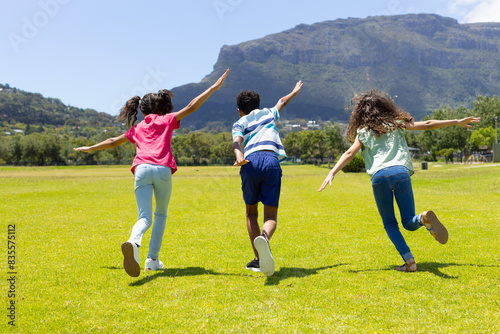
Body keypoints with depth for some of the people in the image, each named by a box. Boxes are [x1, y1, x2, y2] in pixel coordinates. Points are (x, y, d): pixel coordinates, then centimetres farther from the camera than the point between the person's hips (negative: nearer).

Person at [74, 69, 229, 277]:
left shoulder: (137, 129, 28)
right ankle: (153, 259, 13)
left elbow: (113, 141, 38)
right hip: (163, 170, -2)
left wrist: (91, 148, 54)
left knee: (145, 217, -5)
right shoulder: (166, 120, 19)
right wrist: (214, 87, 10)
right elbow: (191, 107, 9)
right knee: (161, 214, 19)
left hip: (142, 169, 2)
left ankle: (133, 243, -39)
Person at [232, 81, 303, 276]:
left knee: (251, 213, 19)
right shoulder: (268, 113, 31)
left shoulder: (239, 123, 22)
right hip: (271, 161, 0)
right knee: (271, 216, -2)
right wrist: (295, 91, 73)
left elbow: (237, 141, -1)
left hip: (250, 163, 0)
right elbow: (282, 102, 53)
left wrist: (239, 156, -21)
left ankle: (258, 259, 14)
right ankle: (264, 238, -38)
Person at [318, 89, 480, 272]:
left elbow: (350, 153, 3)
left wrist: (332, 173, -1)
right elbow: (426, 125, 20)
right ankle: (425, 217, -27)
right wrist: (457, 122, 28)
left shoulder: (363, 131, 15)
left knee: (389, 223, 14)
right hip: (400, 172, 1)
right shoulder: (396, 123, 20)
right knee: (409, 222, 9)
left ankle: (409, 261, -2)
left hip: (379, 176, -1)